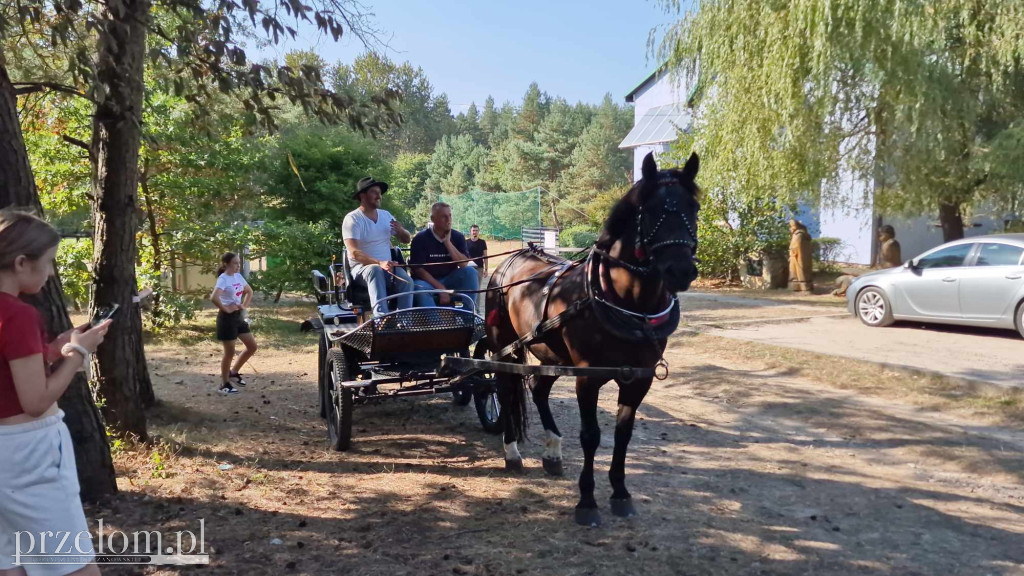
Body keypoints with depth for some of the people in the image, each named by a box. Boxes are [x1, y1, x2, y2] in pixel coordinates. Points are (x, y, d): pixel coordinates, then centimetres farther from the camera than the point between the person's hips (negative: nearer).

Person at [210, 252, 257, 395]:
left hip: (239, 316, 8)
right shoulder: (223, 279, -16)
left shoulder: (238, 277, 7)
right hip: (227, 318, -8)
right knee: (230, 353, 0)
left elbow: (249, 291, 23)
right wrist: (225, 309, -22)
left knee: (253, 347, 10)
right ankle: (224, 385, 15)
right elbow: (214, 297, -32)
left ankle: (233, 372, 27)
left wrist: (245, 306, 9)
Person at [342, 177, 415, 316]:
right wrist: (379, 263, -35)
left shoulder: (386, 215, 13)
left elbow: (406, 239, 19)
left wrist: (401, 231, -6)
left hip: (388, 267, 5)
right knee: (375, 270, -39)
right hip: (362, 268, -5)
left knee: (407, 281, -27)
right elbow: (354, 253, -19)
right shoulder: (352, 219, -7)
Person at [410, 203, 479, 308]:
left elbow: (464, 265, -11)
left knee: (470, 272, -22)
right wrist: (440, 288, -21)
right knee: (420, 289, -36)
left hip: (450, 280, 3)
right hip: (428, 281, -3)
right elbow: (418, 269, -13)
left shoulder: (458, 237, 2)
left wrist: (448, 242, -18)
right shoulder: (421, 239, -8)